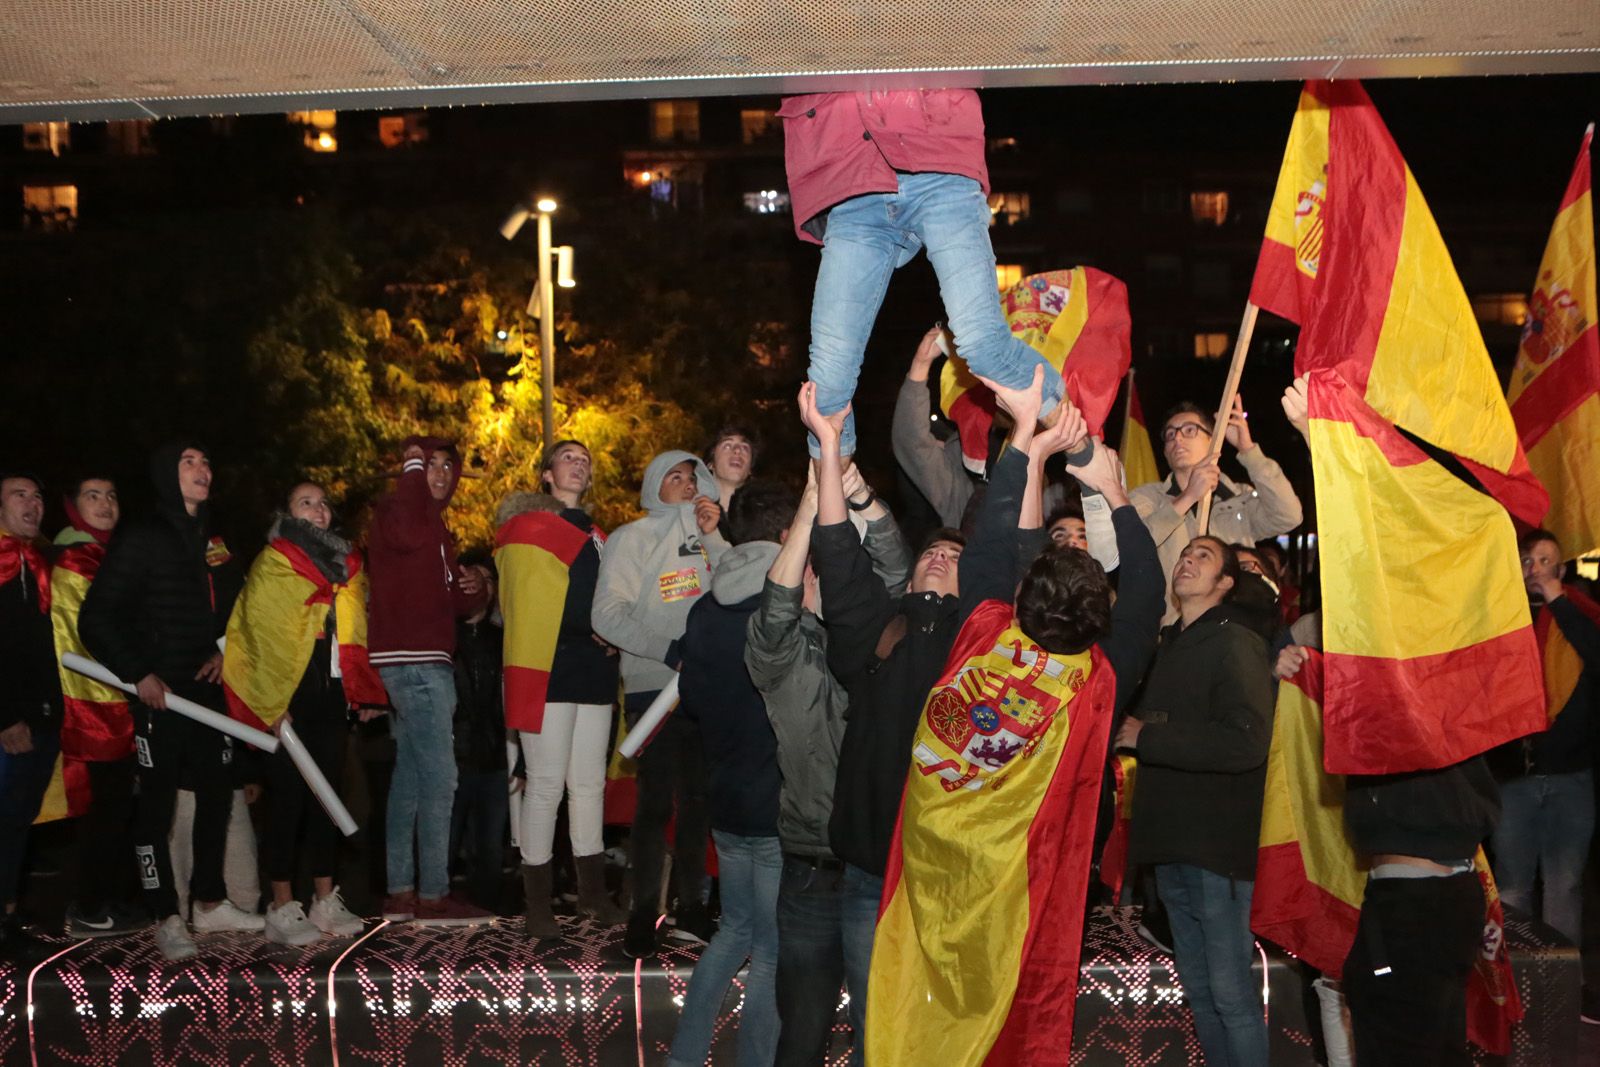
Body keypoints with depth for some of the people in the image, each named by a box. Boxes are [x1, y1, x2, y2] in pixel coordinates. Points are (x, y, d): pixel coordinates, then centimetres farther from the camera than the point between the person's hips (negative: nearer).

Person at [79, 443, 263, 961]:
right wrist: (138, 674, -15)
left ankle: (210, 903, 24)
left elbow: (231, 607, 23)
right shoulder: (142, 539, -7)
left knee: (217, 793, 11)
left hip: (207, 691, 7)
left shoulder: (215, 541, 13)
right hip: (158, 695, -7)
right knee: (156, 804, -1)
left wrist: (223, 650, 5)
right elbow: (96, 620, -10)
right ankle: (166, 919, 7)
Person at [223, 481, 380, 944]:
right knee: (288, 797, -4)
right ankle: (282, 908, 2)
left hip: (331, 697, 6)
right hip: (288, 700, -5)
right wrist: (272, 705, -13)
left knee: (327, 796, 9)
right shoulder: (274, 563, -3)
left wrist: (363, 690, 10)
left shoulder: (348, 563, 15)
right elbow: (262, 634, -8)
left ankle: (326, 901, 16)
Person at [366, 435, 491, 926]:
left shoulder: (435, 525, 22)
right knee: (438, 778, -11)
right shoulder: (395, 510, -4)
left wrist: (471, 591, 2)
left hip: (424, 662, 10)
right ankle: (432, 895, -10)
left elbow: (448, 604, 26)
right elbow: (406, 535, -31)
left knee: (410, 779, 9)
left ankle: (400, 892, 13)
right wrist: (413, 464, -19)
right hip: (416, 663, -10)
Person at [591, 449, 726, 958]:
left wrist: (713, 538, -5)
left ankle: (692, 905, 18)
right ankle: (643, 912, 6)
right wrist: (670, 651, -15)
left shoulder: (704, 537, 15)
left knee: (698, 799, 8)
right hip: (653, 688, -4)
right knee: (656, 801, -5)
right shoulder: (633, 537, 3)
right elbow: (608, 615, -7)